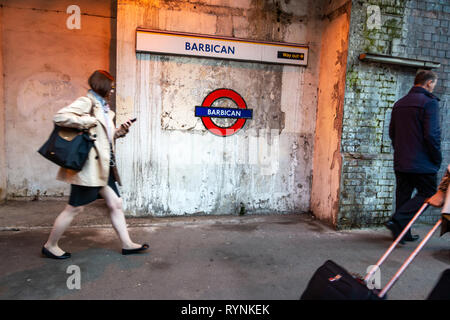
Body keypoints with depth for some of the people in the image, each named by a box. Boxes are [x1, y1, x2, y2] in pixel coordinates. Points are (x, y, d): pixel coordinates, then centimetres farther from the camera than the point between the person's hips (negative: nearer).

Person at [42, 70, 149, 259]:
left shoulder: (104, 108, 18)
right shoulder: (86, 102, -9)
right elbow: (59, 117, -22)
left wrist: (121, 131, 8)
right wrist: (87, 121, -20)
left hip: (104, 166, 9)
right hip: (89, 166, -9)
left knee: (115, 204, 8)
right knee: (75, 208, 3)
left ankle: (127, 244, 17)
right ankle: (50, 245, 22)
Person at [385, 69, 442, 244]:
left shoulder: (399, 104, 13)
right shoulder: (429, 102, -10)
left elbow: (391, 133, 17)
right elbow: (432, 135, -17)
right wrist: (437, 159, -6)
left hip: (400, 162, 7)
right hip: (422, 163, -7)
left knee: (403, 196, 12)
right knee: (427, 194, 4)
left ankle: (402, 233, 19)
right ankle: (397, 221, -11)